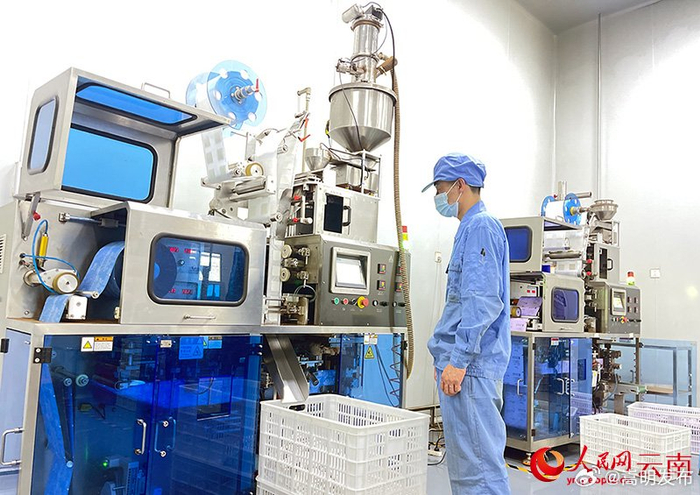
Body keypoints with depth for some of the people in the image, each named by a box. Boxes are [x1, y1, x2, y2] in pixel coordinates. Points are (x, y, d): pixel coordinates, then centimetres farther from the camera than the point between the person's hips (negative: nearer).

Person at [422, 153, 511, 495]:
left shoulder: (481, 226, -11)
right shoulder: (470, 228, 20)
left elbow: (482, 300, -21)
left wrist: (459, 359, -22)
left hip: (471, 365, -11)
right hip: (461, 362, 11)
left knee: (479, 462, -4)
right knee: (463, 461, 17)